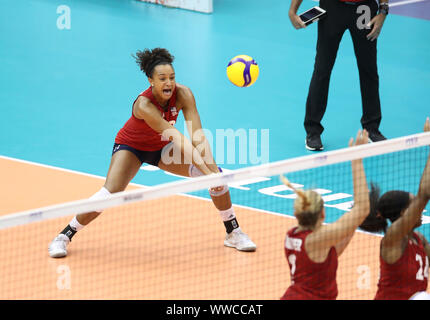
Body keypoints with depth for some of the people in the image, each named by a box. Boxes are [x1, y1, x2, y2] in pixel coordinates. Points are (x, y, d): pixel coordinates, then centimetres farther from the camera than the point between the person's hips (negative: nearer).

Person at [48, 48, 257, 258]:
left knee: (215, 174, -9)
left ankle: (233, 233, 9)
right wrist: (205, 169, -47)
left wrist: (212, 169, -42)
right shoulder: (144, 104, -37)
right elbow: (179, 139, -43)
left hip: (161, 147, 5)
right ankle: (64, 237, -8)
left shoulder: (183, 95, -25)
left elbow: (198, 136, -30)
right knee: (110, 193, -26)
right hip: (131, 146, -5)